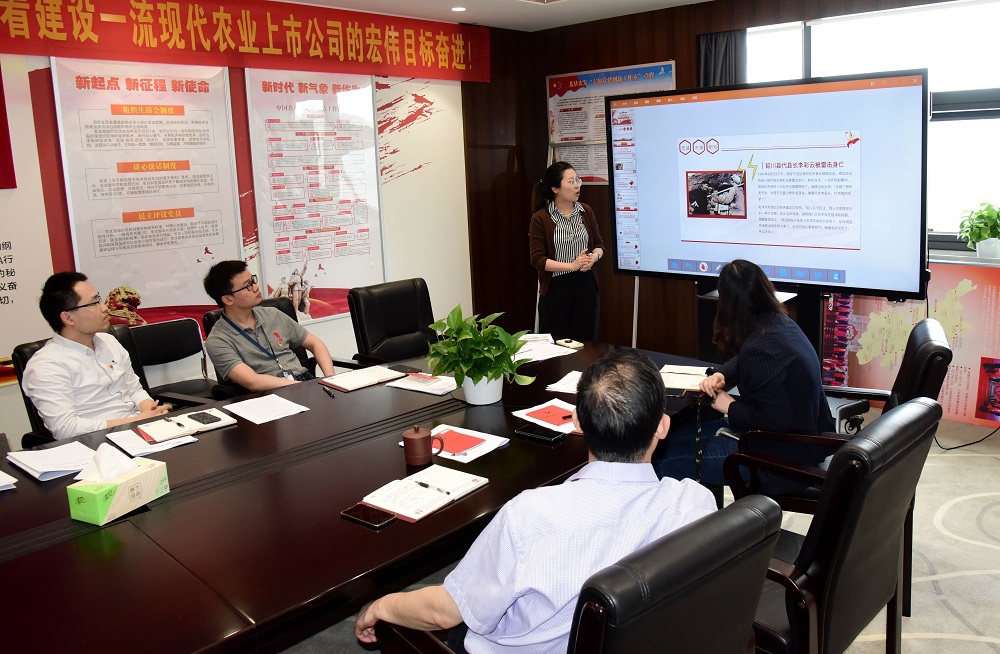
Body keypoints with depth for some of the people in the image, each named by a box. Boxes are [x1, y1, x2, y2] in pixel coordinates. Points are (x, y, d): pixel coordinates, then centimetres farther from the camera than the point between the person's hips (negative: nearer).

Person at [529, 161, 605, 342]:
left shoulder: (586, 211, 6)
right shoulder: (540, 219, -8)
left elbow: (599, 244, 13)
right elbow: (537, 259, -11)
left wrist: (594, 256, -10)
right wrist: (571, 266, -18)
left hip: (586, 285, 4)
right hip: (556, 288, -4)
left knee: (587, 341, 10)